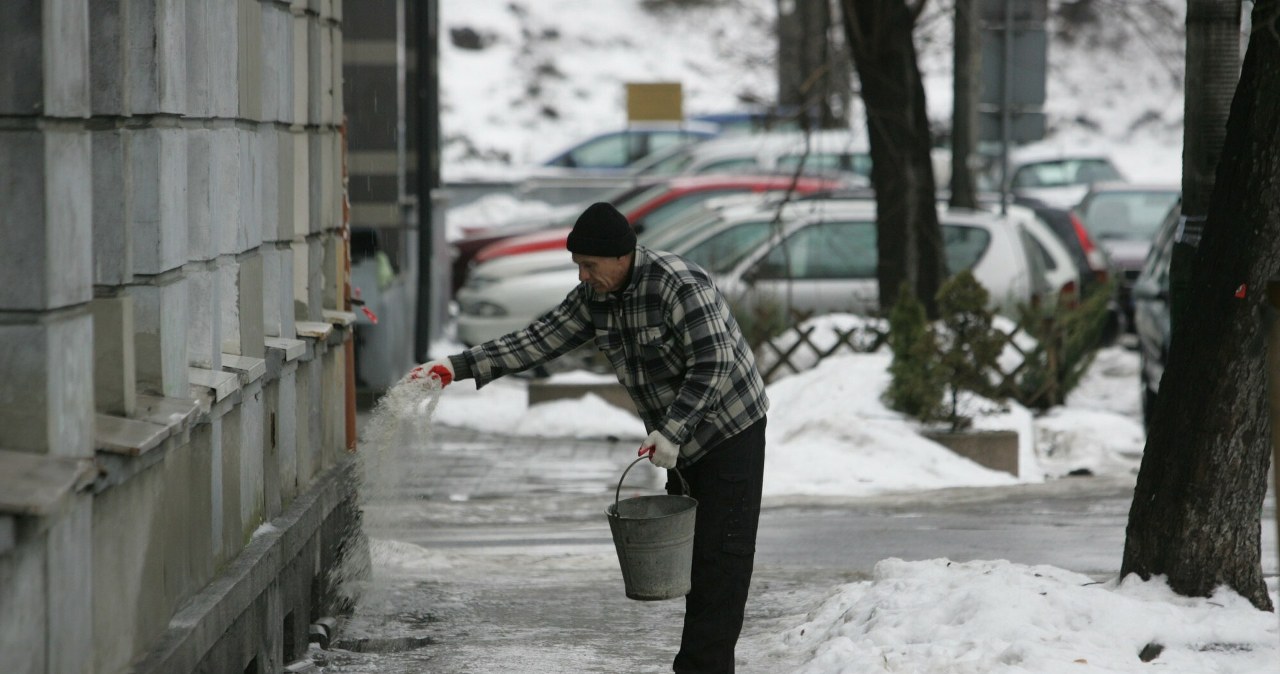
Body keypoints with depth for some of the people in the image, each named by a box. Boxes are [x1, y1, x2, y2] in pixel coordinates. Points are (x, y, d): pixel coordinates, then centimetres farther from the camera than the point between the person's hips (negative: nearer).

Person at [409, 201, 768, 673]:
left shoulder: (680, 286, -25)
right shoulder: (596, 296, 1)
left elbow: (711, 367, -27)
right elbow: (539, 340, 1)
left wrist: (671, 431, -31)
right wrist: (457, 367, -6)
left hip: (730, 434, -9)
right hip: (682, 440, 9)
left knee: (720, 555, -10)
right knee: (687, 551, 10)